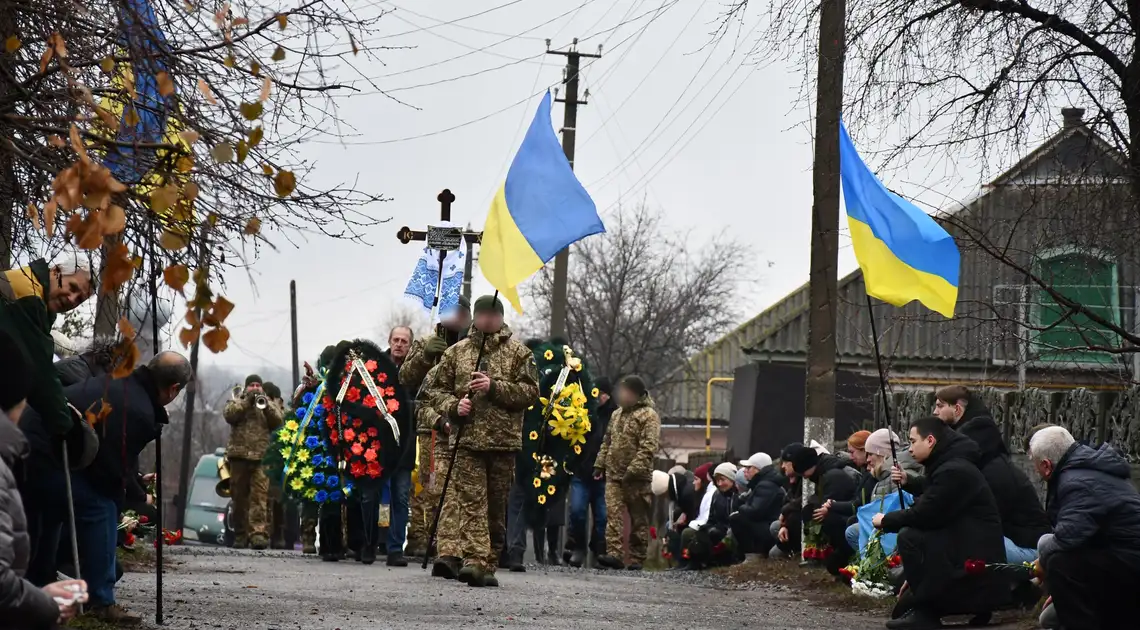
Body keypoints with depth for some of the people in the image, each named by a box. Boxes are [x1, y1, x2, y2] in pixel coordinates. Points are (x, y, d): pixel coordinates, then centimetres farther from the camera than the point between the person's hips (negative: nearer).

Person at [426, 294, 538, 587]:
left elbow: (530, 392, -1)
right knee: (471, 502, -12)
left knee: (497, 508, 6)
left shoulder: (519, 352, 7)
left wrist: (495, 387, -13)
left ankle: (489, 565, 13)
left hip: (504, 441, 0)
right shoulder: (456, 352, 12)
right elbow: (437, 390, 15)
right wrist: (454, 406, -5)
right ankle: (474, 560, -23)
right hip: (467, 440, 0)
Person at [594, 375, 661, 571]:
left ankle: (637, 559, 7)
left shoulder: (648, 416, -7)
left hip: (636, 478, -6)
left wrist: (633, 470, -23)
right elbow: (607, 442, 27)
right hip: (614, 474, 6)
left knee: (638, 519, 2)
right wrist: (600, 464, 19)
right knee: (613, 514, -8)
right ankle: (614, 554, -16)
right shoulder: (617, 414, 19)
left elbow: (648, 448, -16)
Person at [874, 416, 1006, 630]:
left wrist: (885, 520, -5)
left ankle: (924, 610, -13)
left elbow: (923, 515, -19)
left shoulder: (953, 471, -18)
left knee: (908, 537, -20)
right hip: (964, 544, 11)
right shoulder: (948, 465, 15)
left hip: (975, 556, -11)